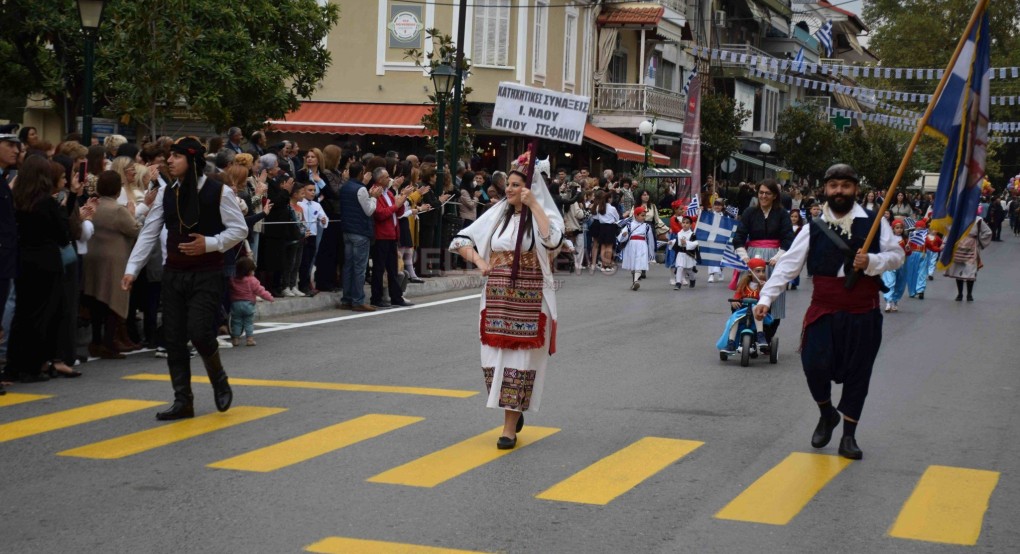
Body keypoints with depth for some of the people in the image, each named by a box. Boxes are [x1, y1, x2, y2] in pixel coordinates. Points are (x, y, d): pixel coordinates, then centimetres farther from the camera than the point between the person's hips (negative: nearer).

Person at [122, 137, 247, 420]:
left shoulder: (218, 192, -7)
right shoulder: (167, 194, 7)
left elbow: (239, 229, -4)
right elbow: (148, 233, 6)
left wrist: (209, 243, -17)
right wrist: (131, 269, -1)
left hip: (206, 275, -5)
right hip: (173, 273, 5)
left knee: (199, 331, -15)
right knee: (173, 338, 3)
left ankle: (219, 381, 14)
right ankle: (183, 401, 13)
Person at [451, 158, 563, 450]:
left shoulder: (542, 215, -2)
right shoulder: (497, 215, 9)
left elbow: (552, 240, -25)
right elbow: (461, 240, 13)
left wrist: (532, 204, -20)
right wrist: (480, 262, -3)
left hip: (529, 301, -4)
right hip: (498, 298, 4)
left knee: (519, 358, -2)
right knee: (495, 357, 5)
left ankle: (510, 428, 3)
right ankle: (514, 412, 28)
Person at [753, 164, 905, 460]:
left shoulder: (874, 223, -1)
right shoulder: (814, 229, -1)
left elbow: (897, 255, 4)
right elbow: (788, 264, -3)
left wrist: (871, 262, -16)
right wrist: (766, 297, -12)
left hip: (863, 314, 0)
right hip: (824, 311, 0)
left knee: (857, 374, 6)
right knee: (815, 365, -11)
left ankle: (848, 436, 21)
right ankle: (826, 414, 21)